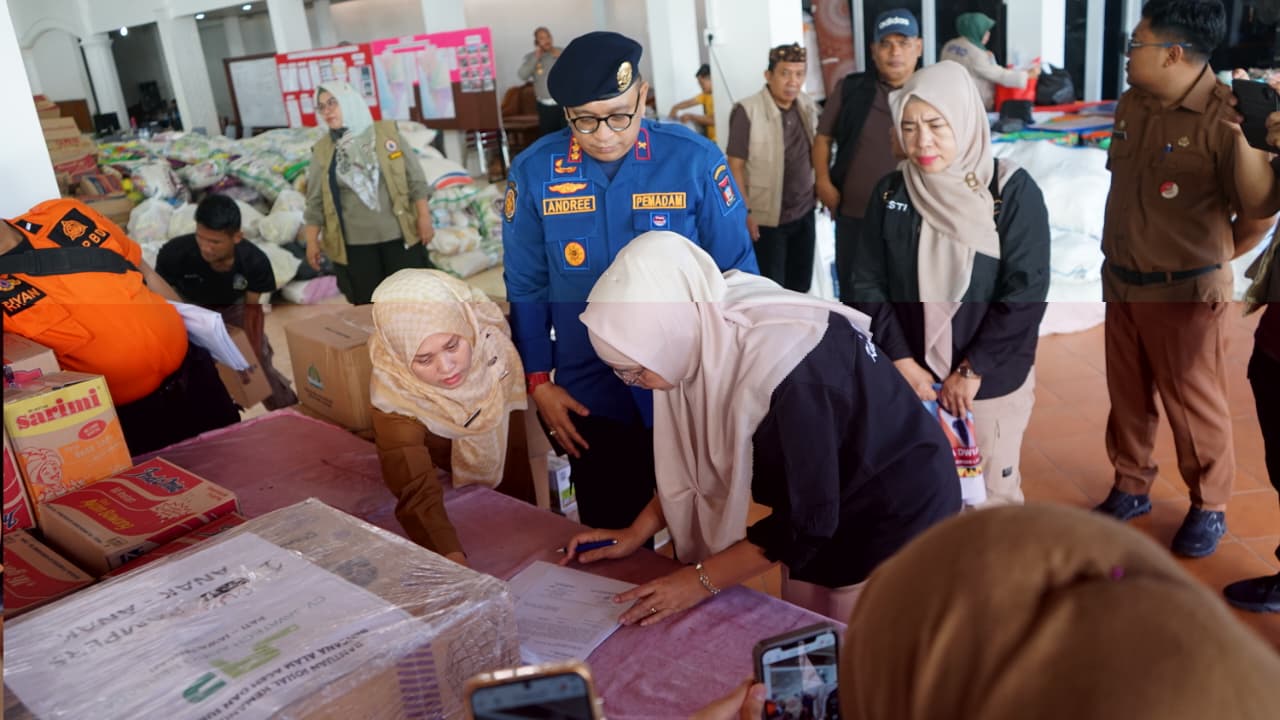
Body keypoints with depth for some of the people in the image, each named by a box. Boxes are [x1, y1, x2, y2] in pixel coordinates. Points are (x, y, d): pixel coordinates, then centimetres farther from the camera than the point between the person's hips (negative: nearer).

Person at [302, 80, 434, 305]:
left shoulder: (387, 132, 1)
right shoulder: (322, 150, 5)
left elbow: (415, 180, 1)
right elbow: (315, 201, 6)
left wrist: (424, 218, -4)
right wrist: (312, 241, 0)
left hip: (399, 235, -1)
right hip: (354, 243, 1)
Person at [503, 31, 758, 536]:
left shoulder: (694, 160, -12)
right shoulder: (534, 171, -7)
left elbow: (736, 277, -5)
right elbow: (525, 287, 2)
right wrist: (537, 381, 0)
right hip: (590, 395, 2)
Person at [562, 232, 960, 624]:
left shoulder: (783, 369, -38)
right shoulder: (707, 328, -14)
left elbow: (807, 519, -27)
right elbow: (698, 460, 1)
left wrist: (701, 580, -19)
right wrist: (636, 532, -1)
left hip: (891, 514, -7)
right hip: (814, 510, 7)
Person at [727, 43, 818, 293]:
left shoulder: (808, 105, 2)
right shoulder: (747, 111, -16)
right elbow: (735, 165, -15)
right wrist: (744, 211, -17)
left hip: (804, 213, 6)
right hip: (766, 217, -6)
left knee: (801, 284, 16)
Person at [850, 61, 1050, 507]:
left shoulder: (1013, 190, -8)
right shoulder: (890, 192, 0)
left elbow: (1026, 292, -11)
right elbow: (868, 285, 0)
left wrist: (972, 370, -14)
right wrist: (901, 361, -9)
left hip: (991, 380, -2)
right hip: (910, 378, 2)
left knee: (989, 495, 10)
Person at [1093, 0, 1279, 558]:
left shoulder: (1224, 119, -18)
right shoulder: (1131, 103, 2)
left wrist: (1212, 259, 4)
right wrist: (1125, 251, 13)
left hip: (1186, 292, -6)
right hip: (1121, 282, 6)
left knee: (1194, 405, 9)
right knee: (1126, 395, 16)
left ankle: (1209, 508, 27)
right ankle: (1131, 487, 34)